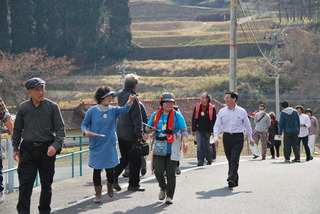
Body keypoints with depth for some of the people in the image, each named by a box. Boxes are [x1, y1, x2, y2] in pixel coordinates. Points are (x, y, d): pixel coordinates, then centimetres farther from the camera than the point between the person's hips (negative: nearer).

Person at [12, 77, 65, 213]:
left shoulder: (52, 107, -3)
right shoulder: (23, 108, 2)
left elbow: (61, 129, -3)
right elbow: (17, 129, 14)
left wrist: (55, 145, -17)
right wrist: (15, 148, 12)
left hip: (47, 150, 0)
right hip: (27, 150, 0)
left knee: (46, 183, 11)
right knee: (25, 183, -8)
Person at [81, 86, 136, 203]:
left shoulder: (113, 110, 0)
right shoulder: (92, 111, -5)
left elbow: (124, 110, -19)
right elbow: (84, 124, 3)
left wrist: (130, 102, -39)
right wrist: (85, 131, -19)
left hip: (110, 145, 1)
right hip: (96, 146, -1)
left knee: (110, 170, 4)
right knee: (97, 170, 3)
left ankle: (110, 186, 35)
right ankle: (98, 194, 16)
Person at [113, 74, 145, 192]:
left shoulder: (120, 95, 6)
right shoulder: (132, 98, -18)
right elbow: (137, 118, -19)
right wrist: (139, 134, -16)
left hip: (120, 132, 8)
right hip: (131, 133, -8)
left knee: (125, 158, 17)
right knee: (135, 160, 4)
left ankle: (113, 177, 4)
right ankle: (133, 184, 10)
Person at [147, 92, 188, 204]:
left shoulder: (177, 115, 1)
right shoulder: (155, 115, 9)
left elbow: (183, 130, -5)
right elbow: (148, 128, 19)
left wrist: (184, 142, -21)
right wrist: (151, 129, -6)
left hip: (172, 148, -2)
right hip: (159, 148, 2)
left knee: (171, 172, -1)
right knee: (158, 171, -5)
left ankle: (169, 196, 11)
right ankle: (163, 188, 25)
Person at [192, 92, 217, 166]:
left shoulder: (212, 108, -2)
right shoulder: (197, 107, 5)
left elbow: (214, 120, 1)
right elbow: (193, 118, 10)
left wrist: (213, 131, -5)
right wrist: (193, 130, 7)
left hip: (208, 130, -2)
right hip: (199, 130, 2)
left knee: (208, 146, 8)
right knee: (199, 146, -6)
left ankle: (209, 160, 23)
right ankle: (200, 161, -5)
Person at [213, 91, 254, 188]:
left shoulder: (242, 111, 1)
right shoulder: (222, 111, 6)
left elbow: (247, 125, 10)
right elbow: (217, 125, 5)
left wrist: (250, 138, 15)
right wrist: (216, 138, -9)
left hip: (238, 137, -3)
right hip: (227, 137, 3)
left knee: (234, 159, -15)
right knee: (230, 159, 8)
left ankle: (231, 179, -23)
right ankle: (235, 180, 19)